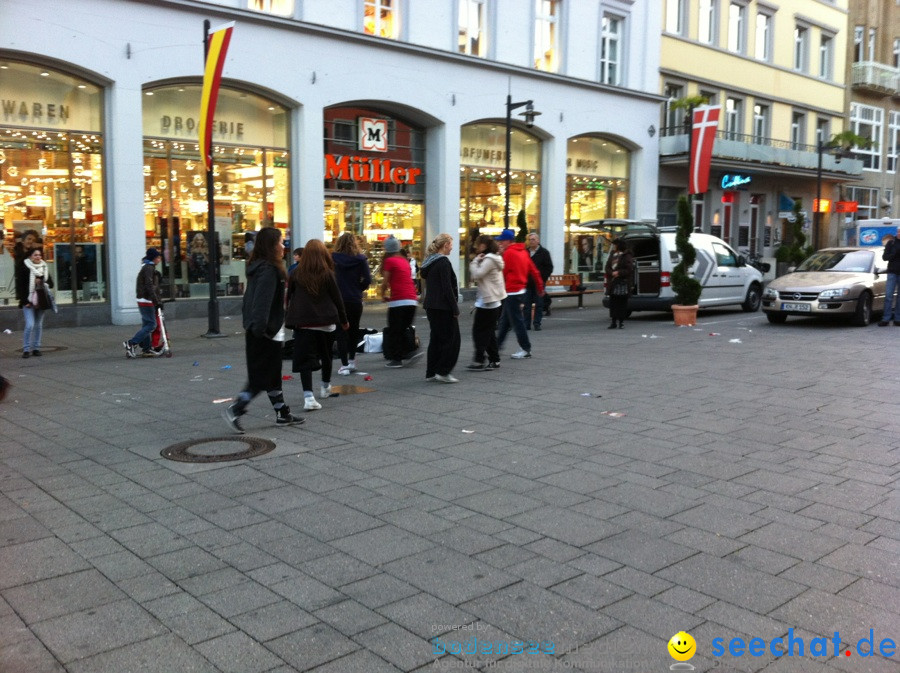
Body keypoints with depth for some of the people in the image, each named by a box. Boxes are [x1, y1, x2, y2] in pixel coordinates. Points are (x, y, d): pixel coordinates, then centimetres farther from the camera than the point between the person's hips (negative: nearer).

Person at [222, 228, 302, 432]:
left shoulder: (258, 268, 13)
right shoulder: (269, 271, -17)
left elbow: (248, 300, 17)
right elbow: (263, 302, -26)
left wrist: (250, 327, 20)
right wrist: (259, 328, -29)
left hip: (257, 333, 10)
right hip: (265, 333, -10)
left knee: (273, 376, 15)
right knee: (261, 378, -3)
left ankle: (283, 414, 23)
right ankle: (234, 410, -3)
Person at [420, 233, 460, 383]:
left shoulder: (429, 262, 14)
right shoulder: (443, 262, -14)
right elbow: (447, 288, -18)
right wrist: (455, 309, -14)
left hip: (431, 306, 9)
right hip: (443, 307, -9)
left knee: (436, 338, 13)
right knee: (451, 338, -1)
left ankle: (431, 373, 14)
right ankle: (443, 372, -2)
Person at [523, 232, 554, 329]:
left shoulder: (544, 252, 1)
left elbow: (549, 267, -2)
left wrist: (543, 279, -11)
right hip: (527, 283, 3)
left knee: (539, 305, 2)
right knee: (526, 305, 4)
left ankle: (537, 324, 7)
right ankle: (526, 324, 9)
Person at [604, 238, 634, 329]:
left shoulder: (626, 256, -5)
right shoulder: (612, 255, 14)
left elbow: (629, 269, -11)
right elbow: (607, 267, 9)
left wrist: (619, 273, -19)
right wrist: (612, 273, -10)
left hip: (623, 283, -6)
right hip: (613, 283, 6)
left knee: (622, 302, -1)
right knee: (613, 302, 6)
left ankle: (621, 322, 6)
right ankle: (613, 322, 11)